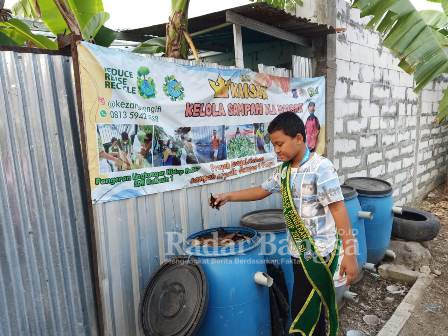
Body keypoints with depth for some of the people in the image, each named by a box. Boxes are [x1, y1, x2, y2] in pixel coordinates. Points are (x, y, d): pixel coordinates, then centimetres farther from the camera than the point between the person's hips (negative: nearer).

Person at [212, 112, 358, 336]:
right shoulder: (283, 170, 5)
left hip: (320, 253, -6)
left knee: (303, 312, 2)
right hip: (299, 251, 7)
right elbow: (262, 190, 18)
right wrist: (228, 196, 12)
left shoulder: (320, 167, -18)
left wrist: (350, 254, -20)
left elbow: (338, 210, -19)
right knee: (318, 307, 22)